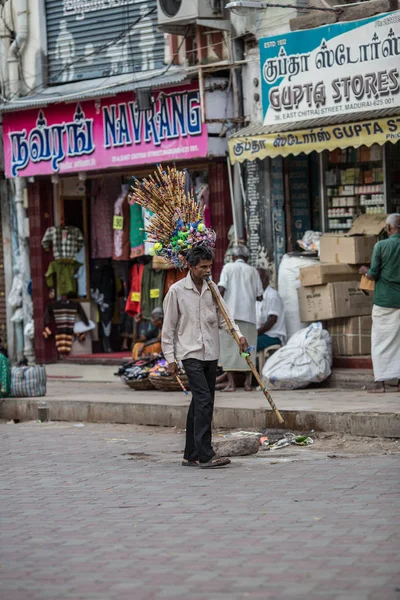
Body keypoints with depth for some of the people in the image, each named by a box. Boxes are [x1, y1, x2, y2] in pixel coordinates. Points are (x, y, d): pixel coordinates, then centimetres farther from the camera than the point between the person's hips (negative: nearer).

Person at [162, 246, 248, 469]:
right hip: (191, 354, -6)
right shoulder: (177, 291, -5)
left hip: (211, 354, 6)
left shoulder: (212, 288, 9)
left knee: (200, 404, 9)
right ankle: (206, 455, -18)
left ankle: (191, 455, 17)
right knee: (204, 401, -16)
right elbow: (169, 327, -2)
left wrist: (238, 335, -9)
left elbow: (222, 316, 9)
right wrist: (170, 358, -4)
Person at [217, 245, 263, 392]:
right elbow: (259, 297, 8)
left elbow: (221, 289, -7)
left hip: (231, 313, -2)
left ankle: (231, 383, -5)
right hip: (249, 314, 2)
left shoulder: (228, 267, 5)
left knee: (229, 347, 0)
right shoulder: (253, 271, 12)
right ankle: (248, 382, 5)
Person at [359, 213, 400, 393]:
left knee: (381, 340, 3)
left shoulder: (381, 246, -8)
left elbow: (373, 275, -8)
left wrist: (365, 271, 14)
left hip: (384, 300, -3)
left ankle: (380, 381, 0)